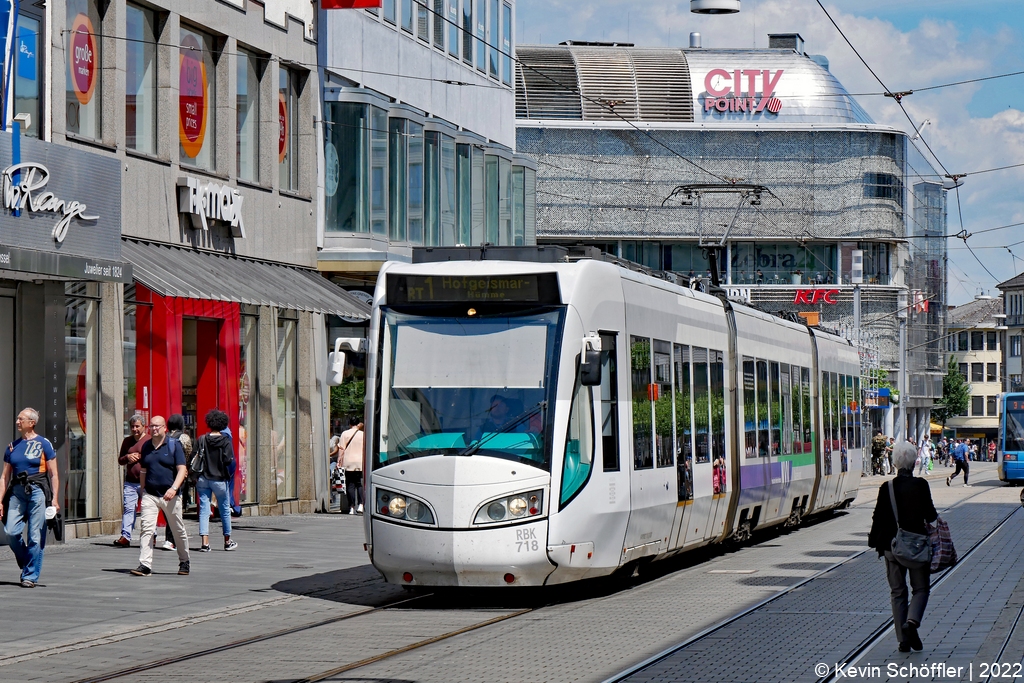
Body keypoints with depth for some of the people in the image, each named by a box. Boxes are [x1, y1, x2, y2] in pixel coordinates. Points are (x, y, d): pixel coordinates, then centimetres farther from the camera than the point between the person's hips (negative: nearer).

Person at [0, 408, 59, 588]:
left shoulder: (43, 444, 2)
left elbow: (54, 474, 1)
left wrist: (54, 498, -7)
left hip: (37, 491, -4)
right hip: (17, 491, 4)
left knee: (35, 536, -4)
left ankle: (30, 576, 3)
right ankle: (26, 564, 17)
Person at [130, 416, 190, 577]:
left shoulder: (174, 445, -3)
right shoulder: (146, 447, 10)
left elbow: (182, 469, -10)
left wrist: (174, 488, -24)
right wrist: (143, 490, 14)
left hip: (170, 495, -3)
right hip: (150, 495, 3)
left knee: (178, 530, 10)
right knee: (147, 528, -12)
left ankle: (184, 562, 28)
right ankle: (145, 565, -16)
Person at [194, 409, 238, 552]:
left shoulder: (202, 439, -3)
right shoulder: (225, 440, -9)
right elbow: (228, 460, -16)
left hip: (203, 479, 2)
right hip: (219, 479, -2)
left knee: (204, 510, 3)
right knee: (225, 509, 13)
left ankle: (205, 543, -7)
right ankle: (227, 542, 24)